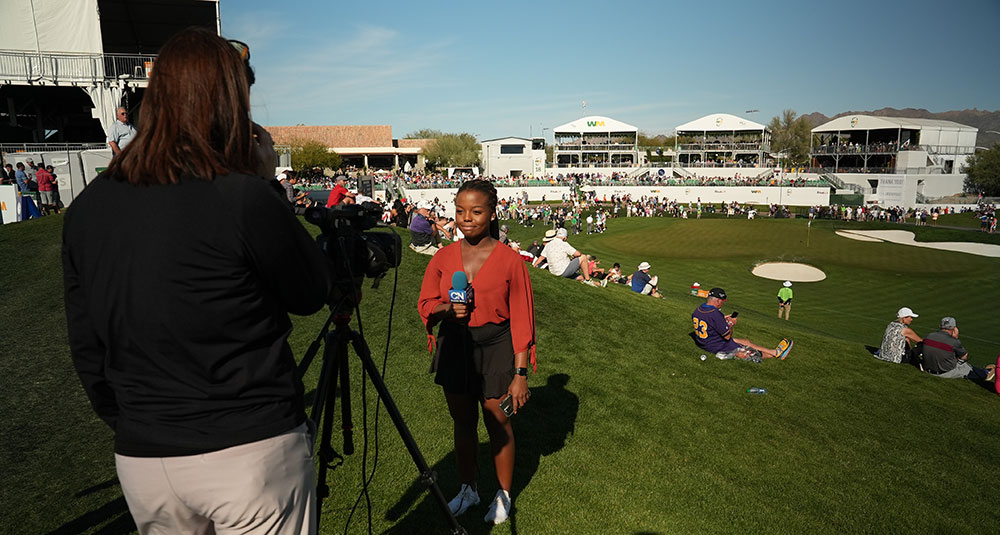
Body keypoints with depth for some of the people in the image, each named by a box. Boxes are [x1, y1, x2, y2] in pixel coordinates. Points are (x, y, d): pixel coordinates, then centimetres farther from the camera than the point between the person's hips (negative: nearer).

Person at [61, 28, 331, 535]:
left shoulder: (85, 210, 0)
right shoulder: (243, 198, -19)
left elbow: (88, 355, 7)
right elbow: (312, 294, -4)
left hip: (139, 461, 6)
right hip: (252, 451, -5)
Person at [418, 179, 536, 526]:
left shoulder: (509, 260, -12)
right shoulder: (443, 258, -1)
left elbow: (522, 321, -9)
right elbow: (426, 304, 8)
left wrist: (520, 374, -11)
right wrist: (447, 308, -15)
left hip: (495, 351, -3)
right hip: (454, 348, 4)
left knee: (498, 426, 8)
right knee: (462, 423, 17)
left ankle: (503, 495, 33)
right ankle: (468, 489, 40)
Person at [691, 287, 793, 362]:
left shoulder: (697, 309, -1)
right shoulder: (715, 313, -29)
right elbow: (727, 336, -21)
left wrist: (723, 319, 15)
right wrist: (731, 323, -3)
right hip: (717, 347, -9)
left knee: (745, 341, 18)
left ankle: (775, 352, 24)